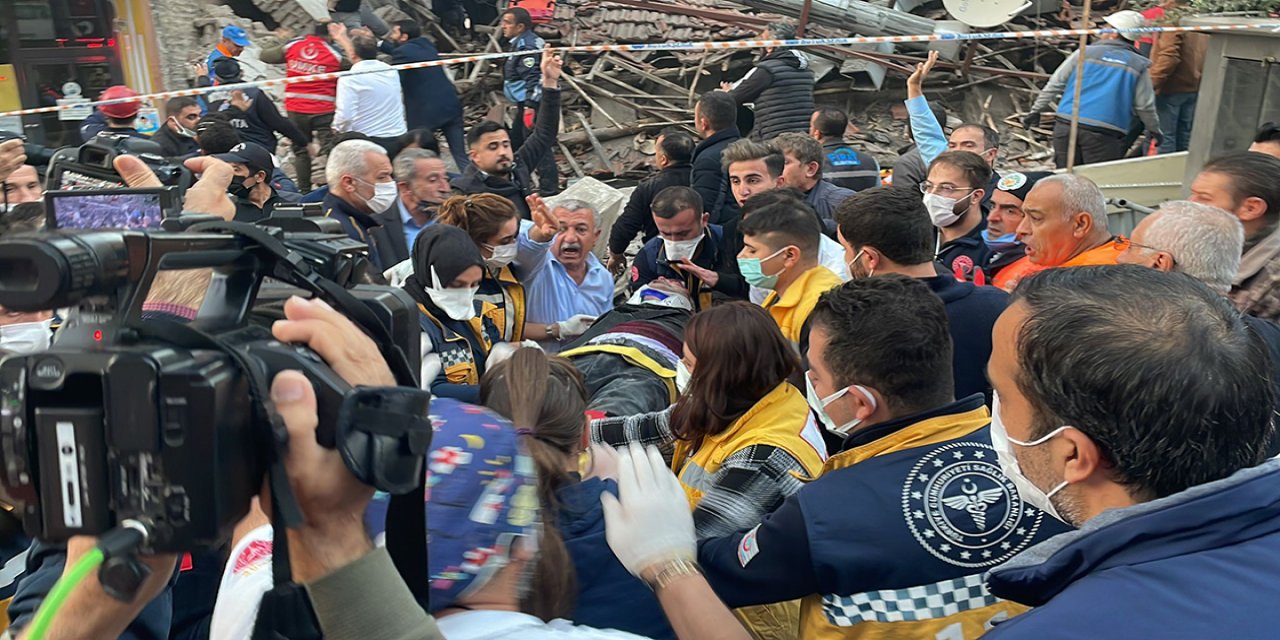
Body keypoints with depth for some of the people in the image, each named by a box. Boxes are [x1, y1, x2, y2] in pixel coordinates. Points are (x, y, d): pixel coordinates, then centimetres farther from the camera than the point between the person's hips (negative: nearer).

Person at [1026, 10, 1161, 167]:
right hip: (1103, 135, -1)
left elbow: (1054, 85, 9)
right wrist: (1154, 130, 25)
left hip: (1066, 125, 2)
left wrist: (1035, 110, 18)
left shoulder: (1084, 52, 8)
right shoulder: (1138, 66, 7)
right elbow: (1145, 106, 9)